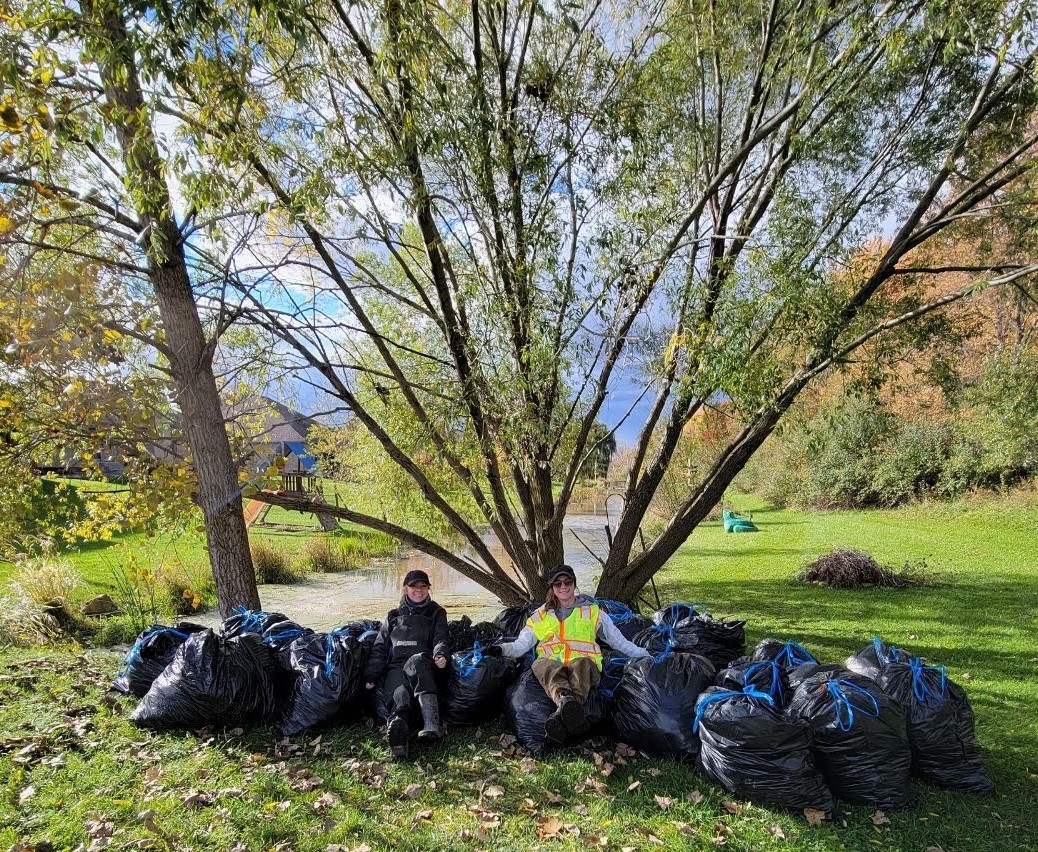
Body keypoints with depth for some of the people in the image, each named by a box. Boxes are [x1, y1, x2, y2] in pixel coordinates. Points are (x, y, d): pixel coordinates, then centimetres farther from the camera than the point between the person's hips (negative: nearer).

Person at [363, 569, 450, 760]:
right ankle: (398, 734, -69)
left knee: (417, 661, -40)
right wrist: (371, 676, 4)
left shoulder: (436, 613, 23)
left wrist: (441, 654, -19)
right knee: (400, 694, -34)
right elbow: (380, 647, 21)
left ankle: (431, 724, -58)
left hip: (422, 666, -1)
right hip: (396, 667, 2)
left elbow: (441, 638, 6)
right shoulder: (393, 616, 29)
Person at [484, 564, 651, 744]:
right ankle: (565, 700, -64)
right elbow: (521, 645, 17)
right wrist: (502, 649, -2)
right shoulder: (540, 616, 23)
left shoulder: (593, 612, 20)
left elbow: (619, 641, 20)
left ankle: (562, 715, -62)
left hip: (584, 665, -1)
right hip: (551, 664, 1)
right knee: (543, 665, -35)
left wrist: (645, 656, 9)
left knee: (580, 664, -38)